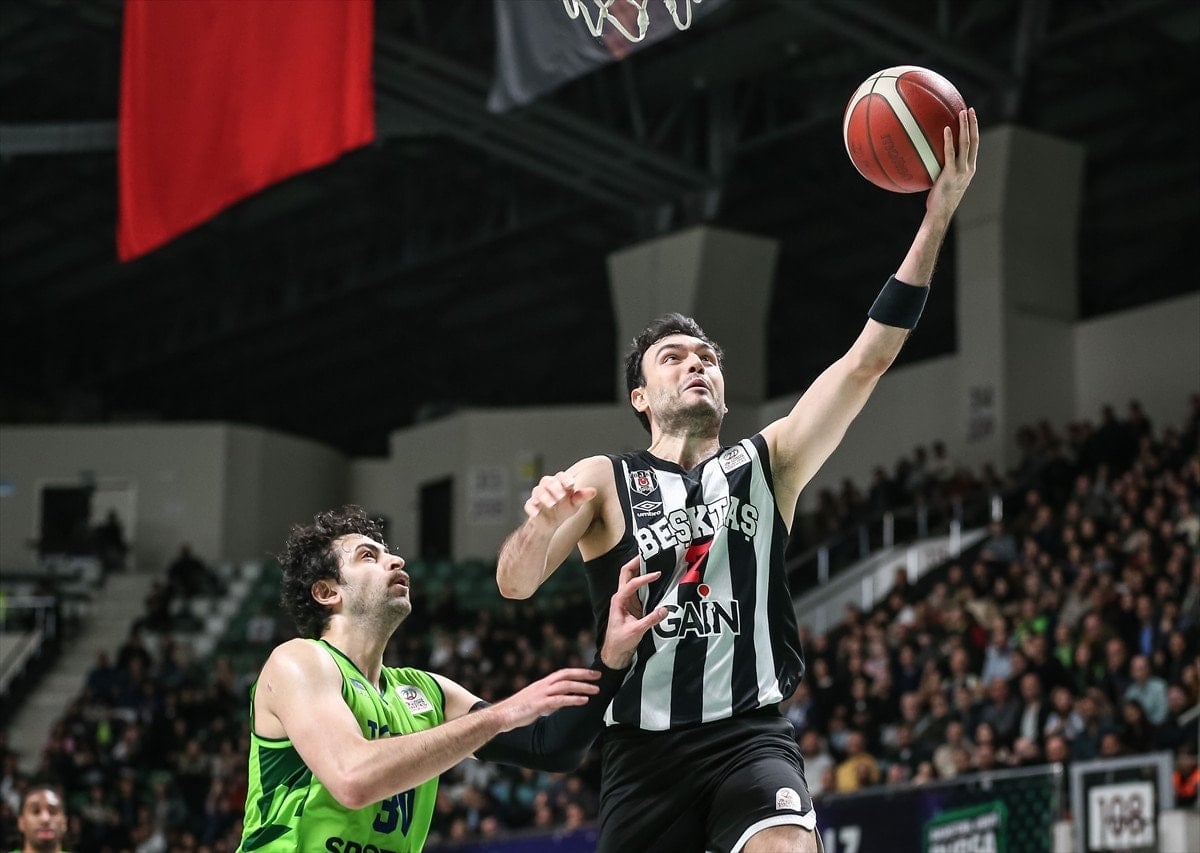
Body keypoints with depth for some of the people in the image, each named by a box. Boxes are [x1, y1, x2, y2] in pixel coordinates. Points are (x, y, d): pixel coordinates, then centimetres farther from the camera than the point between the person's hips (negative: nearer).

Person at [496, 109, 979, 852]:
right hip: (645, 746, 0)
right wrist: (543, 519, -31)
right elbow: (515, 583, -7)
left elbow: (870, 357, 0)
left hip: (750, 736, 0)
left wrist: (937, 216, -10)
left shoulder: (768, 462, 10)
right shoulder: (603, 481, 7)